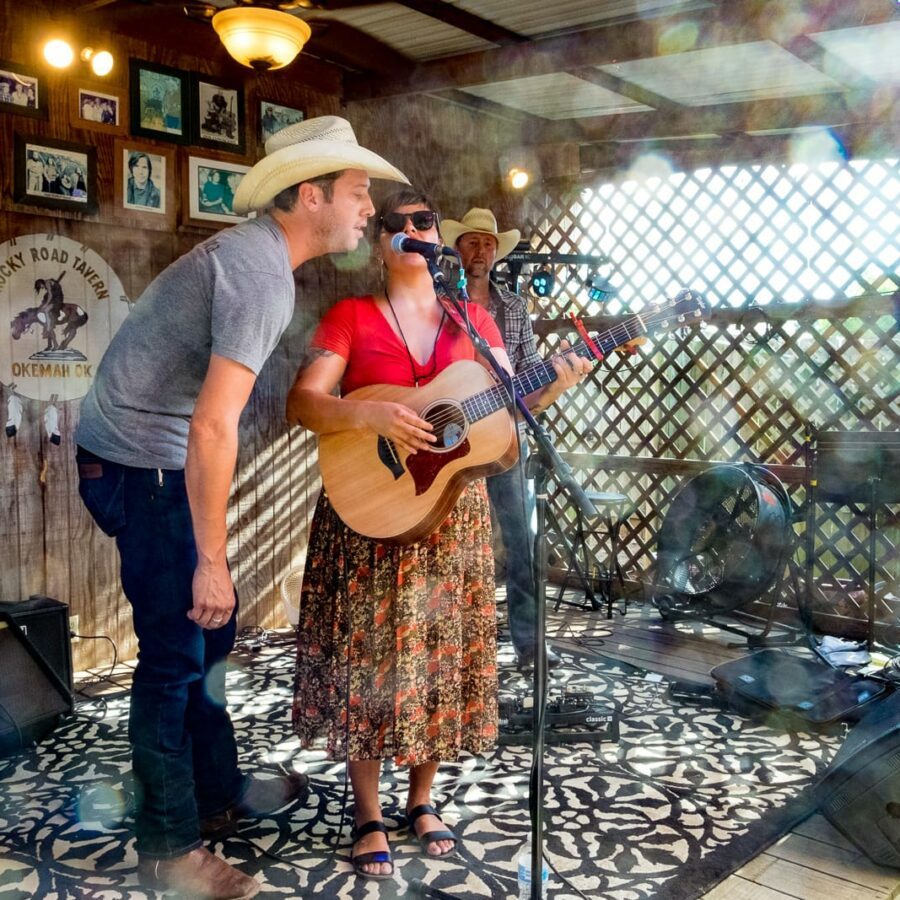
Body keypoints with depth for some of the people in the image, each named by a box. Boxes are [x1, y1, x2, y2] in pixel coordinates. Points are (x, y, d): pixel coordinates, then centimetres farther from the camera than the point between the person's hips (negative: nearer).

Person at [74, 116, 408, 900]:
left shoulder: (253, 249, 9)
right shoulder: (264, 273, -21)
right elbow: (214, 426, -28)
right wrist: (212, 560, -24)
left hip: (149, 459, 10)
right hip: (142, 466, -10)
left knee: (210, 627, 16)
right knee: (177, 650, -1)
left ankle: (218, 792, 32)